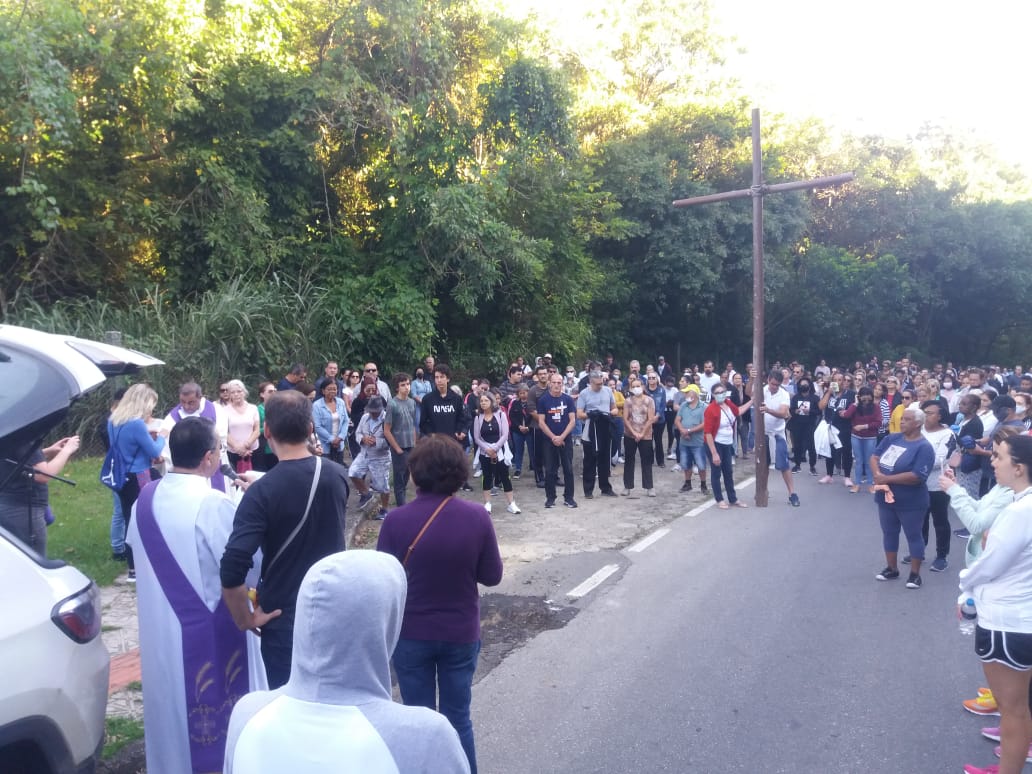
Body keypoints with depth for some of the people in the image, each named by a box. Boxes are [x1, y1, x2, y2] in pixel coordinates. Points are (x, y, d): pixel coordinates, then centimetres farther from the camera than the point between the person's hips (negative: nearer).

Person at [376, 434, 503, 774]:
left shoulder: (397, 520, -18)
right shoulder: (477, 517, -14)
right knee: (458, 718, 16)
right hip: (461, 633, 1)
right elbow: (492, 576, -5)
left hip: (411, 634, -1)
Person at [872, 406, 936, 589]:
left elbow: (917, 476, -26)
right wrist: (878, 474, -18)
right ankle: (891, 568, 31)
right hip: (886, 497, 7)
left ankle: (915, 574, 20)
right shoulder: (892, 438, 3)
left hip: (911, 502, -7)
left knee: (913, 536, 8)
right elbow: (874, 457, 3)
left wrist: (887, 479, -24)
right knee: (889, 533, 16)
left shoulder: (924, 447, -17)